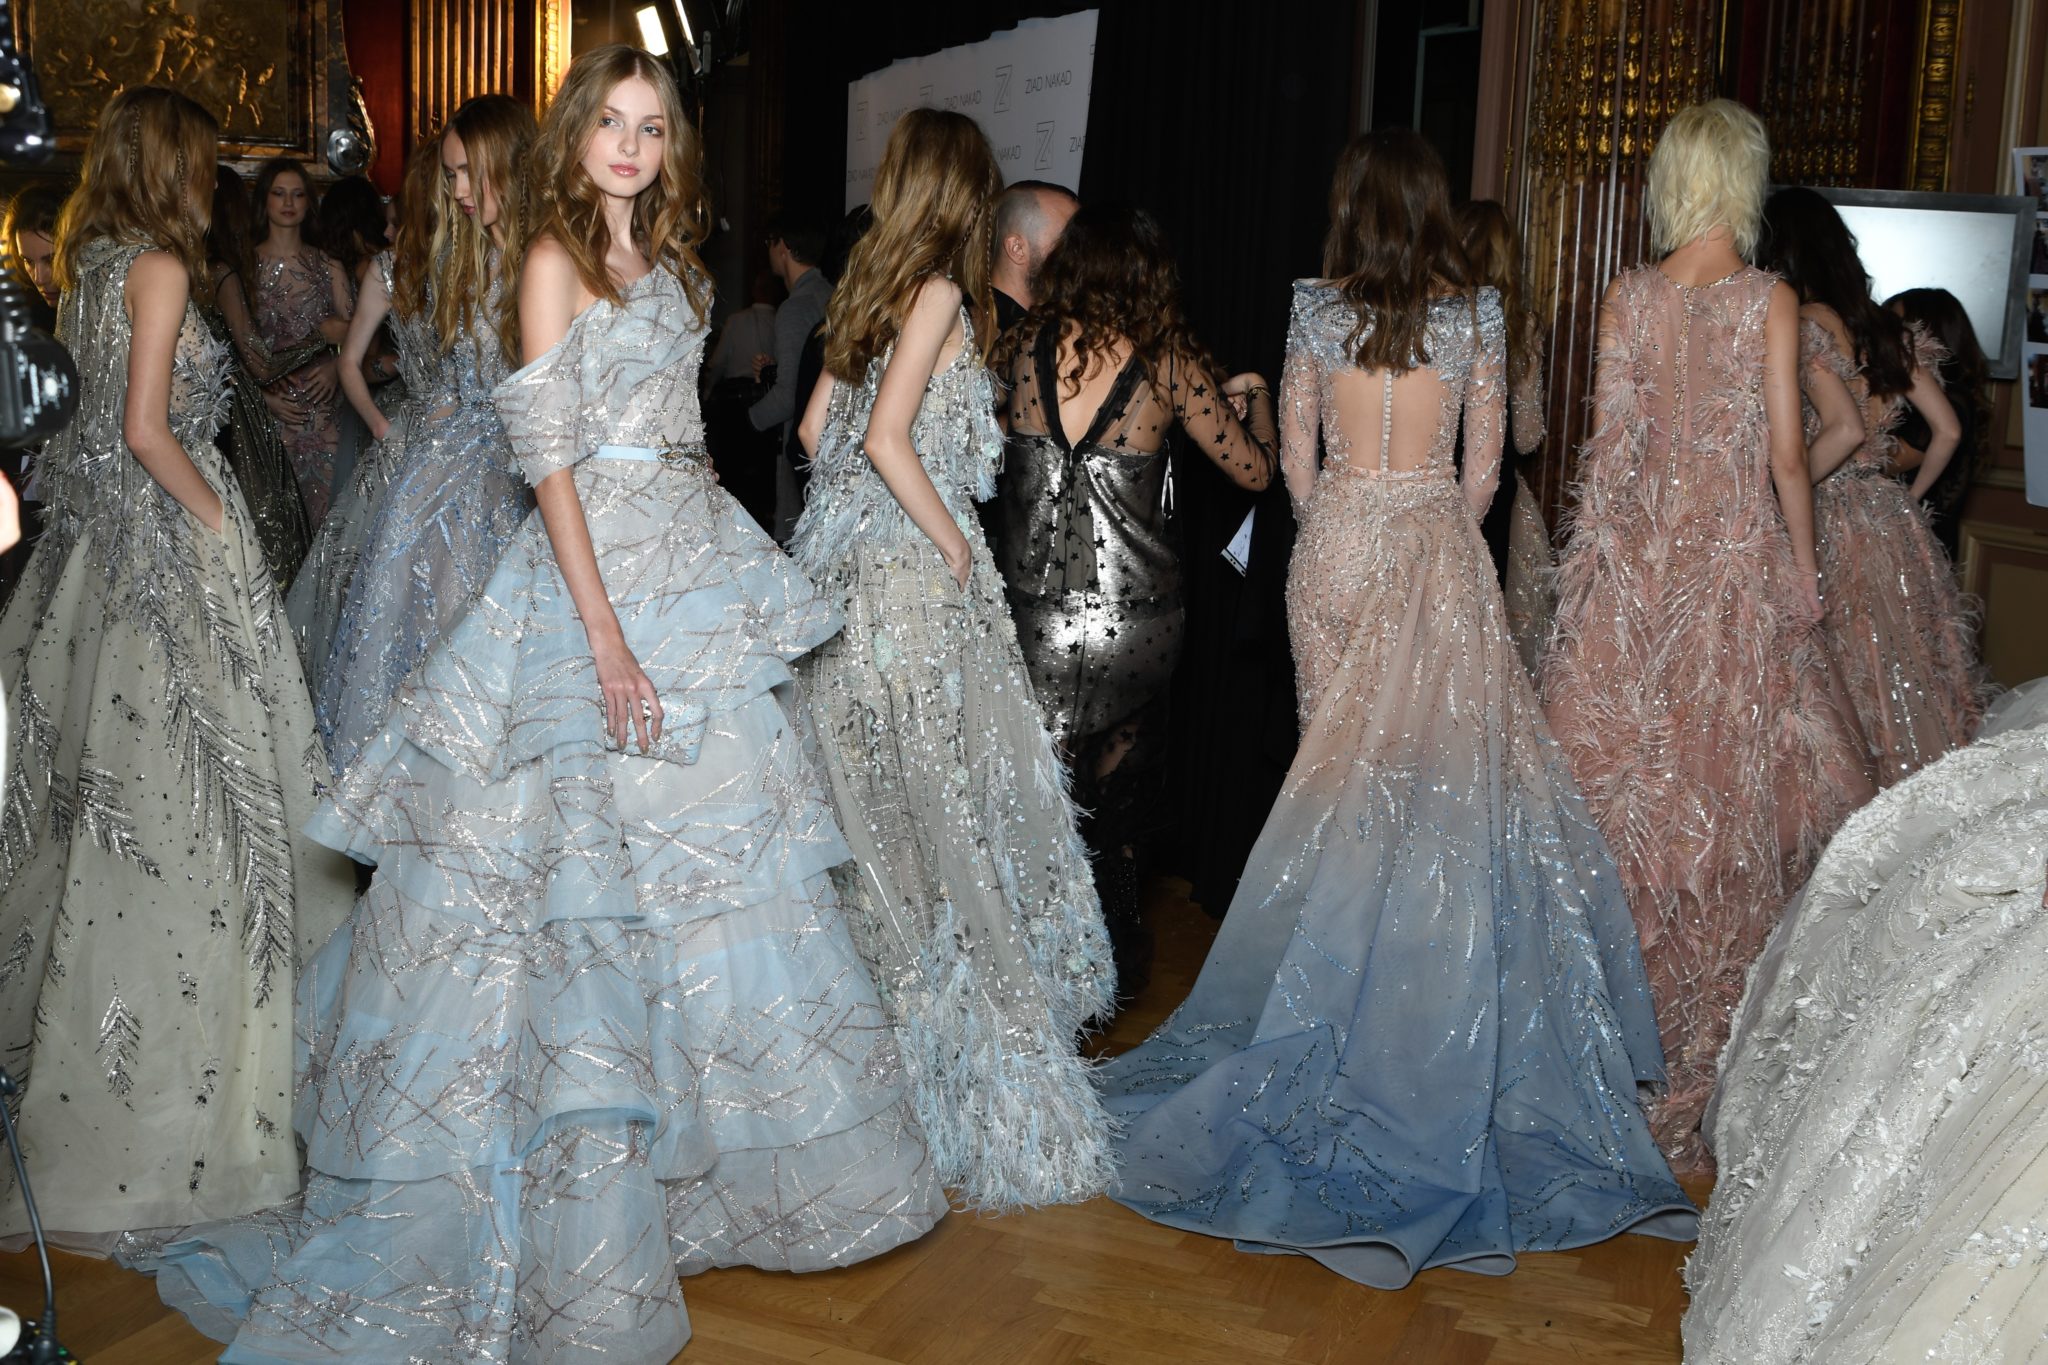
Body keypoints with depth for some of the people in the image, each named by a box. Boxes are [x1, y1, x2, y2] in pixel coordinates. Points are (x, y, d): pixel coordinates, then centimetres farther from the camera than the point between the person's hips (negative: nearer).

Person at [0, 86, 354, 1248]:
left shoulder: (93, 264, 13)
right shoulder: (159, 267, -12)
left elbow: (106, 418, 14)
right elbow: (148, 430, -18)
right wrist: (221, 521, -8)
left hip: (109, 533, 9)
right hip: (169, 539, -9)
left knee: (106, 780, 15)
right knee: (172, 785, -4)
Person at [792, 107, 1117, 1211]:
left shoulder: (868, 285, 12)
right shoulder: (938, 292, -10)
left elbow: (817, 427, 16)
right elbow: (888, 439, -18)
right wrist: (958, 551, -11)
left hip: (845, 566, 8)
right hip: (911, 573, -8)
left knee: (867, 795, 14)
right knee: (944, 802, -4)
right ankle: (978, 1071, 2)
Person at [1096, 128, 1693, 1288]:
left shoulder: (1317, 309, 1)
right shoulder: (1478, 311, -1)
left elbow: (1297, 452, 6)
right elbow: (1485, 462, 3)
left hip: (1333, 545, 2)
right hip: (1439, 544, -1)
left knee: (1348, 756, 10)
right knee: (1449, 759, 2)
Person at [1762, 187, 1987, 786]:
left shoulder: (1803, 326, -12)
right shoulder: (1888, 328, 10)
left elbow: (1847, 430, -23)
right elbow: (1947, 430, 11)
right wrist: (1910, 497, 21)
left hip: (1833, 523, -7)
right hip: (1896, 524, 7)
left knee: (1848, 686, -1)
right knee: (1909, 679, 12)